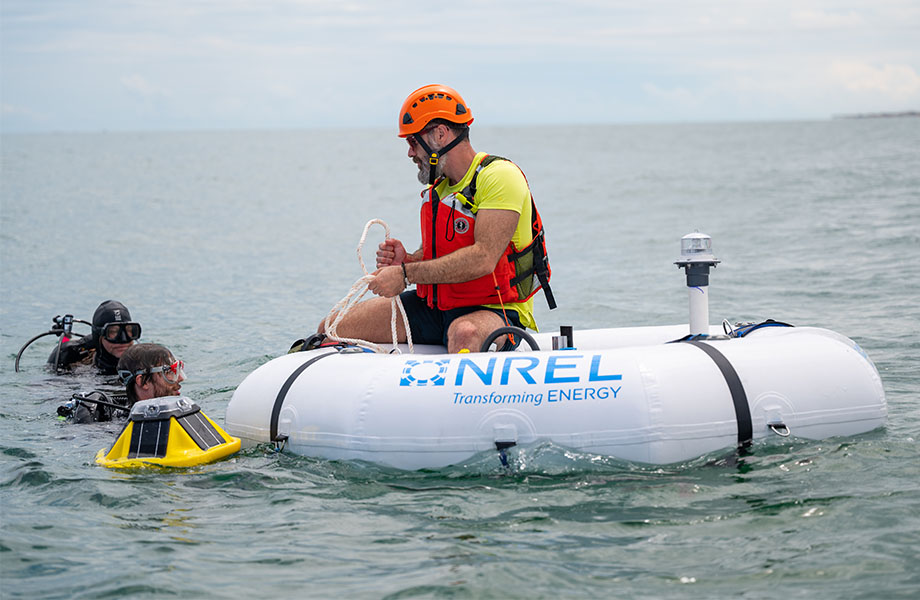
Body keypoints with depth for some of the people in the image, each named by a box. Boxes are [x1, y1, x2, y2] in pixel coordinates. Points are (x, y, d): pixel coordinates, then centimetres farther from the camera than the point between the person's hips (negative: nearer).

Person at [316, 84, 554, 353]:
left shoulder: (500, 177, -14)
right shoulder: (437, 189, 15)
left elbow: (483, 258, -26)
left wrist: (406, 274, -24)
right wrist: (407, 260, -3)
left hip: (493, 310, -8)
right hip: (435, 306, 8)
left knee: (464, 334, -45)